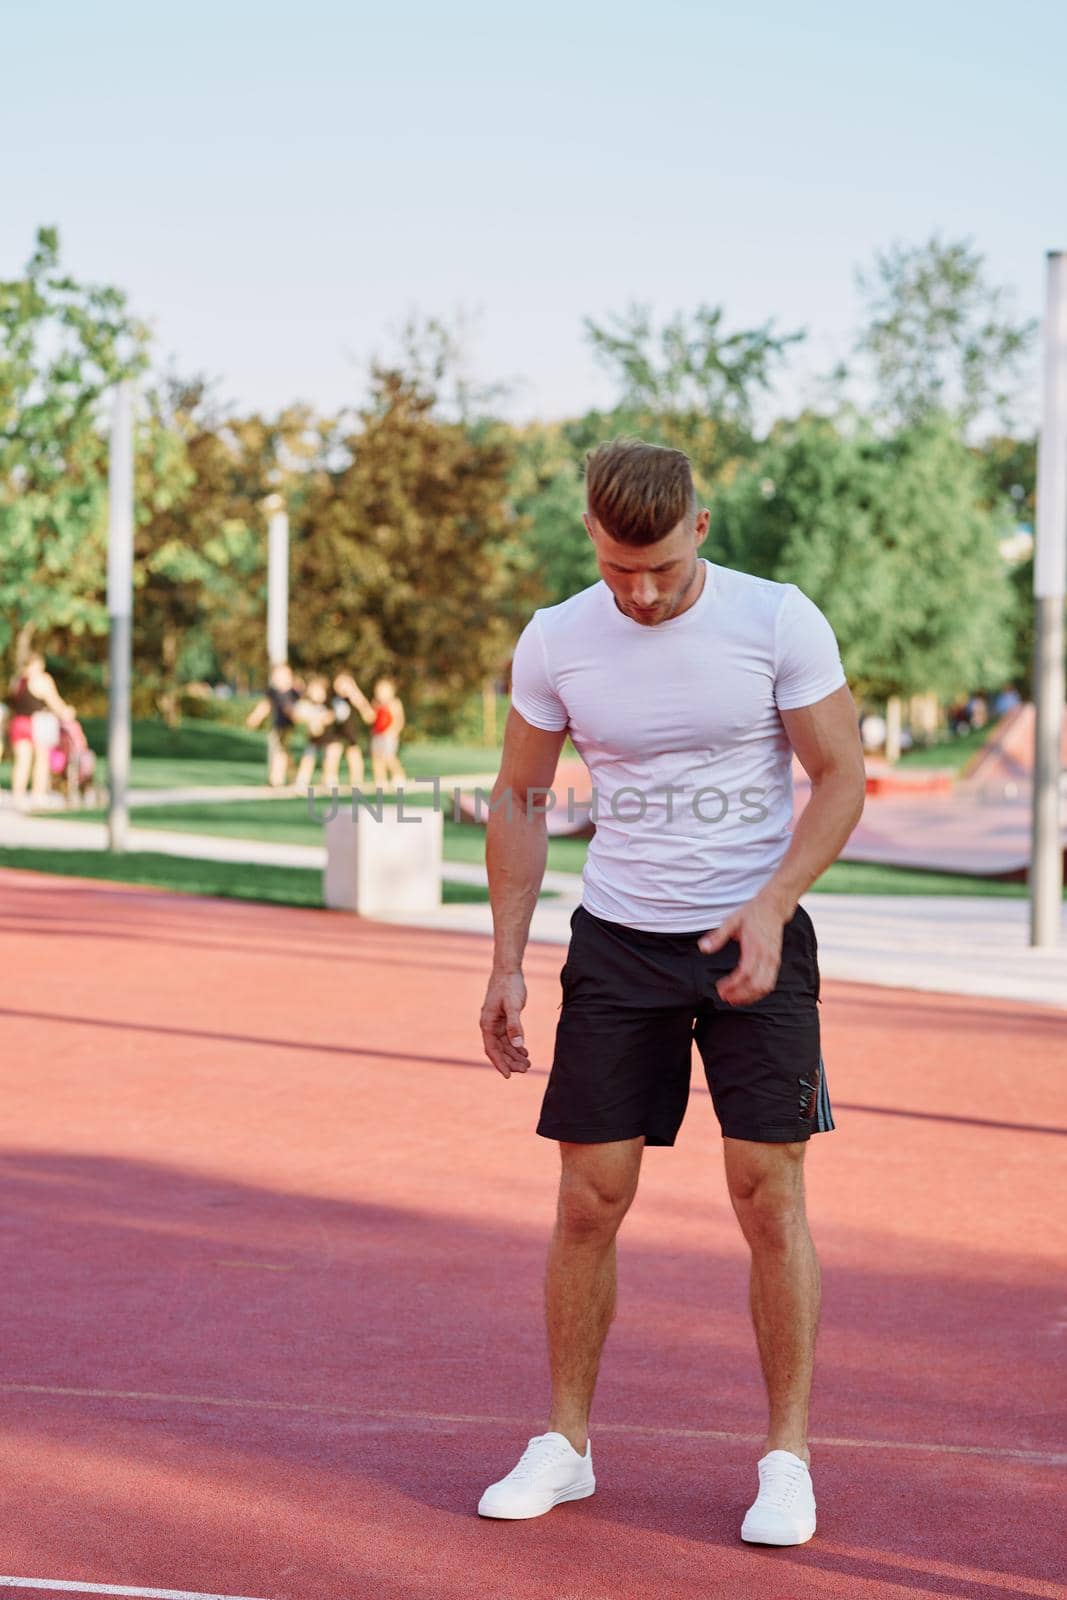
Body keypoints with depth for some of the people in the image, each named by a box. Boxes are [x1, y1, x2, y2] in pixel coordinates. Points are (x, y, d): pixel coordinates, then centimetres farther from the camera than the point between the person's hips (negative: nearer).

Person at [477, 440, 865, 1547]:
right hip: (617, 943, 2)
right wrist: (507, 963, 3)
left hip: (755, 941, -2)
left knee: (769, 1198, -4)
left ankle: (787, 1459, 8)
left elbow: (841, 777, -4)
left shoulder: (779, 623, -9)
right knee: (589, 1200, 1)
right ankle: (564, 1445, 15)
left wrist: (769, 906, -19)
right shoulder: (554, 643, -2)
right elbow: (519, 801, 8)